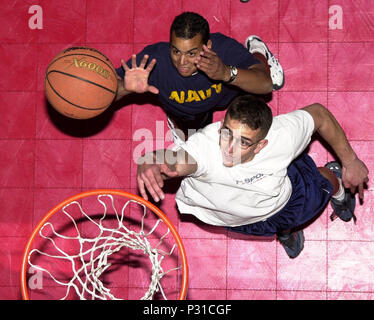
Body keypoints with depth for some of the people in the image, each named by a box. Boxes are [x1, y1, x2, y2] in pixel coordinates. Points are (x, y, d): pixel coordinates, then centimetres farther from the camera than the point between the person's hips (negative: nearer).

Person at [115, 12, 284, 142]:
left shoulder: (225, 49, -43)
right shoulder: (154, 59, -45)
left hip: (226, 92, 0)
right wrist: (125, 87, -67)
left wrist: (227, 73, -69)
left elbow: (266, 85, -50)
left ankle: (256, 50, 42)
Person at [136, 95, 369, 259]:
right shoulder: (205, 144, -49)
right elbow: (176, 161, -72)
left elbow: (318, 113, -20)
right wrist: (151, 165, -96)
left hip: (282, 194, 0)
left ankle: (334, 177, 63)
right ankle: (285, 230, 66)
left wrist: (350, 162, -12)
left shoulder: (282, 137, -41)